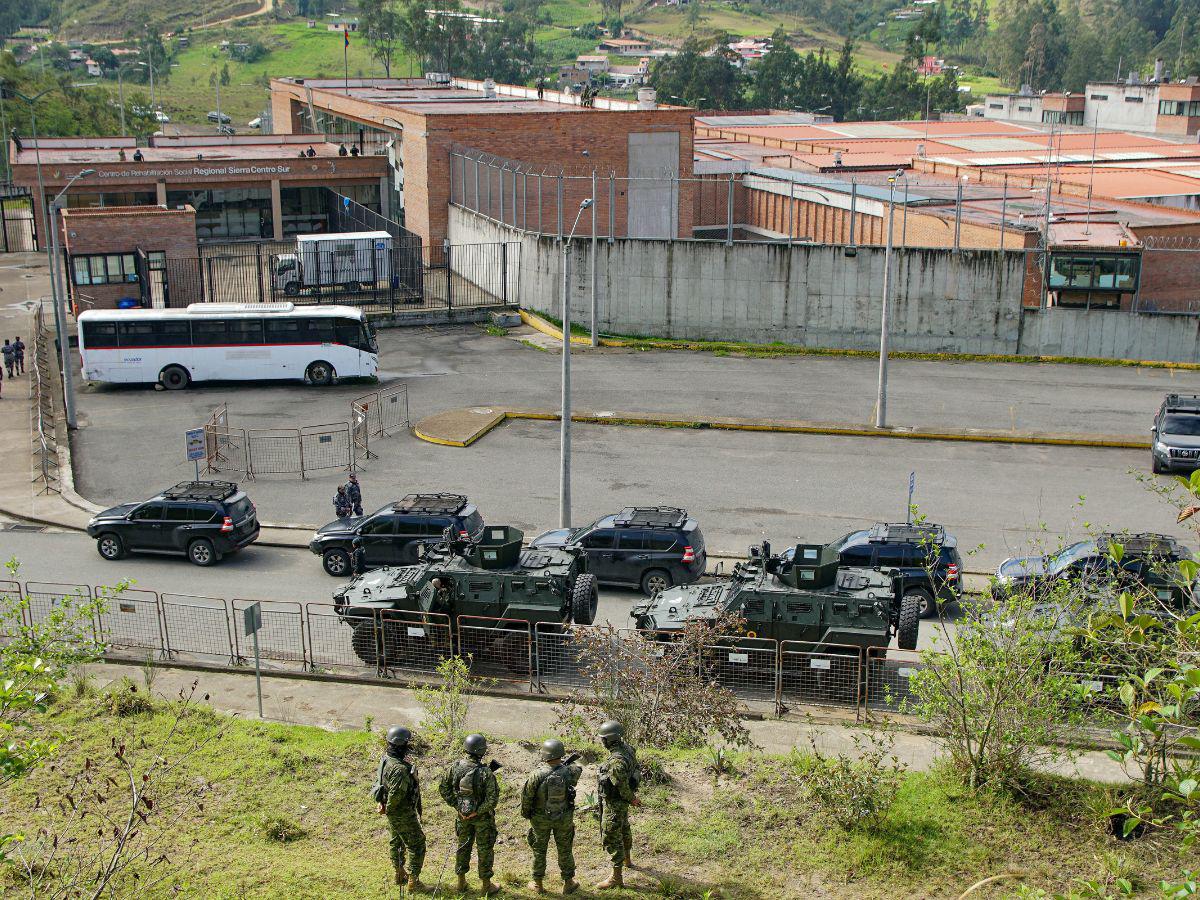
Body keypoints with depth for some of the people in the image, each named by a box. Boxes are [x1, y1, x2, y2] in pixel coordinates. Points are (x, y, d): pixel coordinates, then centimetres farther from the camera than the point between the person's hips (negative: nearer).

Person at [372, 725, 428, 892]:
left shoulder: (386, 758, -1)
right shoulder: (400, 768, -33)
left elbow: (379, 780, 11)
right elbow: (396, 794, -32)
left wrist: (381, 802, 11)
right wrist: (387, 808, -15)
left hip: (393, 811, 10)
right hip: (403, 813, -10)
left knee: (396, 841, 23)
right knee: (416, 845, 0)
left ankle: (399, 875, 39)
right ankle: (413, 882, 6)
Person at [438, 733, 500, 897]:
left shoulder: (455, 766, -12)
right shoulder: (486, 772, -26)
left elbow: (443, 788, -3)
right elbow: (493, 798, -26)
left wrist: (456, 806, 0)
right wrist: (477, 812, -14)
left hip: (462, 815, 4)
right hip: (482, 816, -4)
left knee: (463, 846, 21)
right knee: (484, 849, 11)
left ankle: (461, 883, 32)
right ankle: (485, 885, 22)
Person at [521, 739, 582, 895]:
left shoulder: (537, 774, -23)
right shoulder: (570, 772, -17)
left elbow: (526, 796, -13)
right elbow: (578, 770, 8)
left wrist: (525, 812, 4)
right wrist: (566, 763, 16)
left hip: (540, 819, -1)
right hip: (564, 818, 1)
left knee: (539, 850, 16)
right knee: (565, 850, 17)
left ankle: (537, 884, 26)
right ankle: (568, 883, 27)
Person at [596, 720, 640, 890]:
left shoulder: (617, 761, -33)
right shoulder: (627, 749, -3)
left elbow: (623, 787, -27)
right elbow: (633, 770, 9)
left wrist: (631, 799, -9)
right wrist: (631, 797, 16)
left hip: (614, 803, -10)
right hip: (622, 801, 10)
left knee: (611, 838, -3)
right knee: (624, 829, 29)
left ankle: (616, 877, 3)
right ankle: (627, 860, 51)